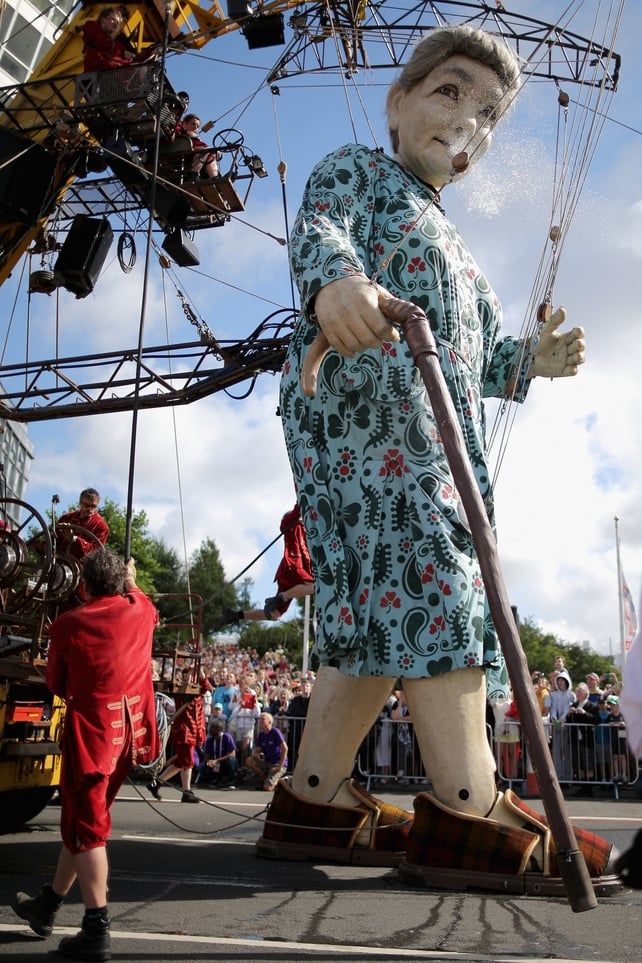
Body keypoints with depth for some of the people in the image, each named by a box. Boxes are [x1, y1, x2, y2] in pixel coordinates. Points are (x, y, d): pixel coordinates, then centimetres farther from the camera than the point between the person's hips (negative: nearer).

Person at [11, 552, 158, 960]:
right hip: (130, 727, 6)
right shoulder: (141, 608, 3)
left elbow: (57, 685, 6)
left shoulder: (68, 624, -7)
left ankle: (97, 930, 1)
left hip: (92, 729, -6)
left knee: (85, 825, 2)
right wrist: (131, 581, 47)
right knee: (85, 819, 17)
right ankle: (48, 905, 33)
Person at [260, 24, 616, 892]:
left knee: (385, 600, 0)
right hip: (363, 389, -8)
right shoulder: (356, 169, 14)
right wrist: (336, 276, -35)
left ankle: (313, 796, 2)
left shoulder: (452, 250, 36)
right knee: (428, 567, -21)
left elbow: (477, 360, 29)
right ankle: (466, 804, -22)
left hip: (434, 427, 8)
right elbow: (319, 226, -10)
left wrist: (533, 362, 6)